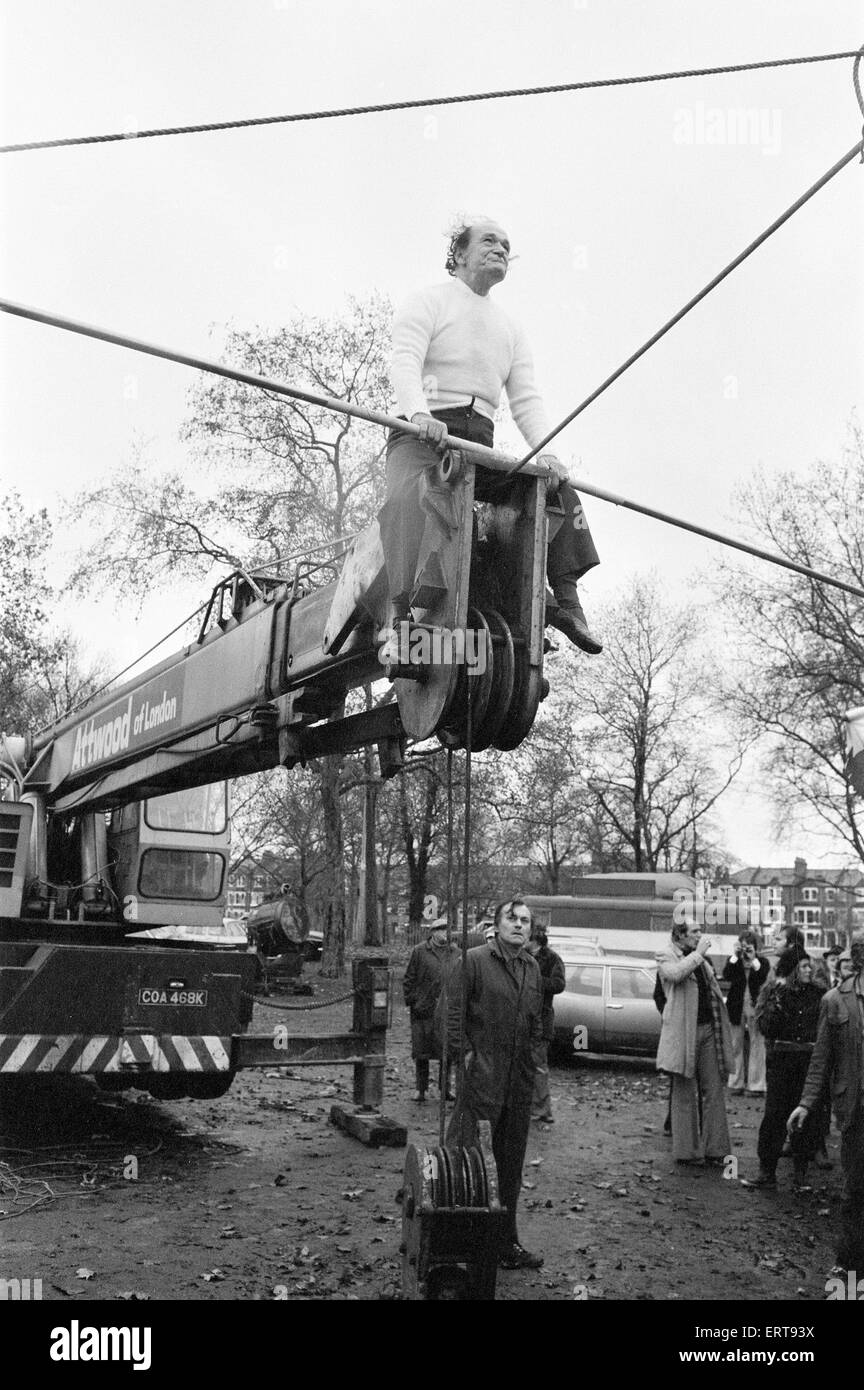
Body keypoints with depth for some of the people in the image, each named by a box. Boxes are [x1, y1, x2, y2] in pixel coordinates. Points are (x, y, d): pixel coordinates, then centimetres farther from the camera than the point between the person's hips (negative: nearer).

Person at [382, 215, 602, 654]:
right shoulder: (429, 302, 9)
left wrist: (544, 450, -9)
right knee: (409, 499, -36)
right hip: (421, 434, -6)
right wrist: (420, 412, -32)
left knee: (558, 488, -4)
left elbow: (525, 399, 12)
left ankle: (564, 599, -9)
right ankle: (405, 612, -47)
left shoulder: (510, 329, 26)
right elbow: (403, 362, -10)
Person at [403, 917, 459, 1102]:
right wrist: (412, 1001, -4)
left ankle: (445, 1088, 19)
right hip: (424, 1011, -2)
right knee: (421, 1052, 4)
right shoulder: (420, 951, -1)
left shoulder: (456, 952, 9)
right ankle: (421, 1089, 16)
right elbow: (409, 979, 2)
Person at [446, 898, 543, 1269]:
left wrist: (529, 1055, 12)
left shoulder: (532, 968, 13)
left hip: (520, 1081, 7)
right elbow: (454, 1012, -9)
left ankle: (507, 1243, 26)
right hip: (481, 1073, -7)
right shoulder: (474, 961, -7)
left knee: (511, 1165, 14)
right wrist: (465, 1053, -15)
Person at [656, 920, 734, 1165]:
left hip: (709, 1030, 6)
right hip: (684, 1032, -6)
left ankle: (714, 1149, 13)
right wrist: (697, 953, -16)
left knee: (714, 1092, 6)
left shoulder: (703, 959, 16)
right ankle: (686, 1151, 8)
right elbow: (675, 974, -28)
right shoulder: (667, 958, -4)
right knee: (685, 1094, 1)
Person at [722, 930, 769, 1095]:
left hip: (755, 1007, -2)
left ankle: (756, 1084, 2)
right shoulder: (733, 960, 8)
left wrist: (753, 959, -17)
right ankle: (737, 1083, 12)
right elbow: (726, 976, -11)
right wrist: (735, 957, -14)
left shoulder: (762, 961, 4)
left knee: (757, 1045, -3)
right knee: (736, 1045, 5)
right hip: (737, 1007, 2)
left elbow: (762, 979, -14)